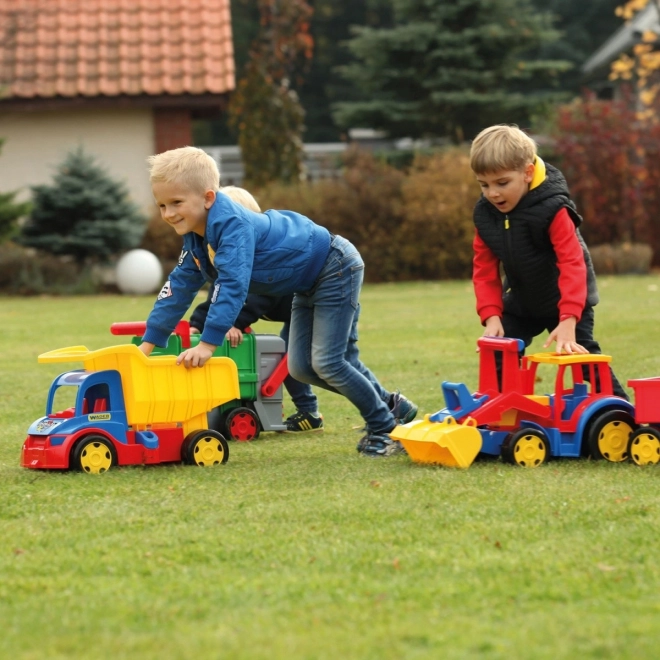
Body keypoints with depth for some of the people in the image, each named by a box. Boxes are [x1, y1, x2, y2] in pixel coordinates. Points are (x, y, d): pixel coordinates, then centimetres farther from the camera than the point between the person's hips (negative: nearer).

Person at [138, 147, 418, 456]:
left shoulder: (232, 225, -32)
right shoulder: (196, 238, -2)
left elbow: (233, 285, -40)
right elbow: (179, 286, 6)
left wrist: (208, 343, -44)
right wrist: (148, 343, 4)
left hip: (335, 270, -10)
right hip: (308, 285, 10)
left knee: (326, 362, -14)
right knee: (301, 367, 8)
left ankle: (386, 427, 5)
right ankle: (390, 406, 19)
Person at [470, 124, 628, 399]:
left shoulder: (552, 209, -27)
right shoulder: (485, 214, -10)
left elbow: (572, 263, -32)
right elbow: (484, 269, -5)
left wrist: (568, 320, -41)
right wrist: (491, 316, -18)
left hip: (566, 301, -5)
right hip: (520, 304, 5)